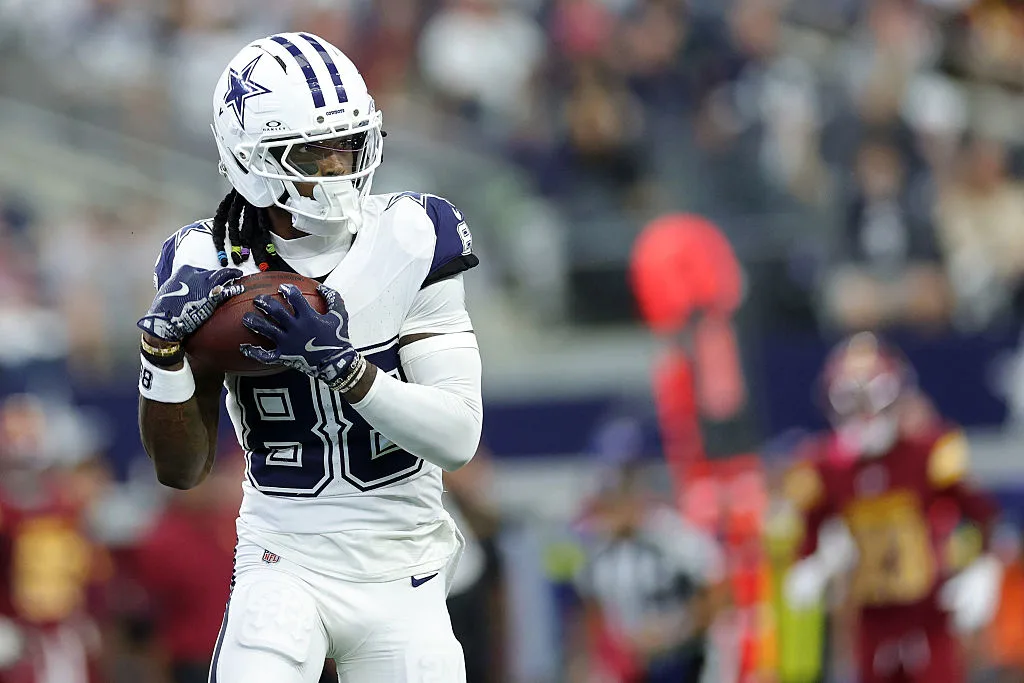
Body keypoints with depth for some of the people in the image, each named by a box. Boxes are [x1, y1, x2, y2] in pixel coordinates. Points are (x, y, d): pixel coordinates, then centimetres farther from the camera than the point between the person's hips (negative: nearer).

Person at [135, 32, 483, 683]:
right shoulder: (210, 266, -6)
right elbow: (182, 470, -5)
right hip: (286, 570, -1)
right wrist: (164, 341, -20)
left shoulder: (412, 240, -9)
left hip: (403, 575, 1)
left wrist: (339, 362, -29)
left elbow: (459, 438, -16)